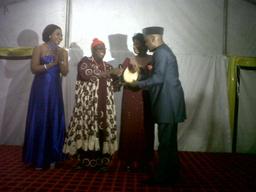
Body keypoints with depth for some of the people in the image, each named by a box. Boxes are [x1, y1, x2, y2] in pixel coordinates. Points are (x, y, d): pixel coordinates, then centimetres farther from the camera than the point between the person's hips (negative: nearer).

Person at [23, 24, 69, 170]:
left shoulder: (63, 52, 9)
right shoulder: (39, 49, -1)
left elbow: (65, 72, 0)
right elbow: (34, 68, -10)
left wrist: (60, 59, -13)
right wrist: (51, 63, -16)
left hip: (55, 89, 3)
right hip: (41, 88, -3)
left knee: (55, 121, 2)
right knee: (39, 121, 0)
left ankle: (52, 157, 13)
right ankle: (38, 158, 9)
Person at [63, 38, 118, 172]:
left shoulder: (108, 66, 20)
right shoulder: (85, 61, 5)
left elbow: (112, 86, 17)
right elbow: (84, 73, -17)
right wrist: (103, 74, -14)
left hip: (104, 106, 4)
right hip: (88, 104, -4)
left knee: (103, 131, 0)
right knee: (86, 128, -6)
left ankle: (101, 161, 7)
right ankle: (83, 160, 4)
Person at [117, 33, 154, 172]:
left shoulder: (152, 60, 5)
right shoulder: (129, 60, 10)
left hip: (147, 99, -1)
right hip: (131, 99, 1)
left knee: (146, 129, 3)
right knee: (130, 128, 2)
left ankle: (145, 160, 17)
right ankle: (130, 160, 14)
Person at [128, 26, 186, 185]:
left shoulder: (161, 53, -12)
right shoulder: (163, 51, 20)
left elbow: (158, 78, -20)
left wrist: (138, 84, -12)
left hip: (168, 103, -10)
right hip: (169, 102, 10)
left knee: (165, 141, -4)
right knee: (169, 140, 16)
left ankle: (162, 177, 6)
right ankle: (171, 173, 27)